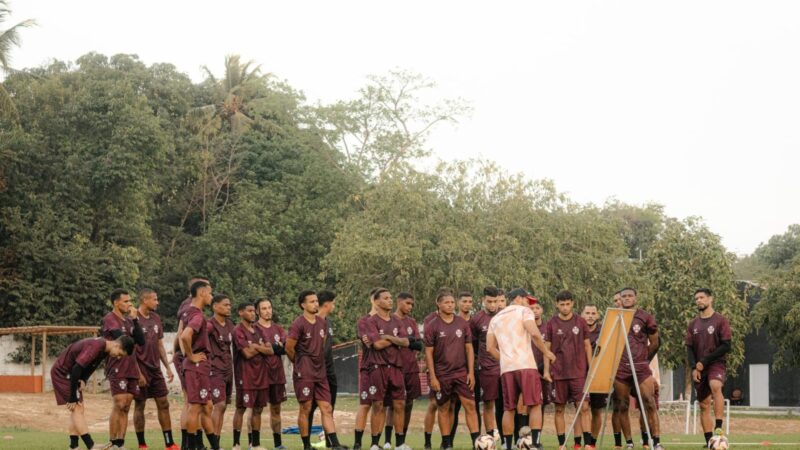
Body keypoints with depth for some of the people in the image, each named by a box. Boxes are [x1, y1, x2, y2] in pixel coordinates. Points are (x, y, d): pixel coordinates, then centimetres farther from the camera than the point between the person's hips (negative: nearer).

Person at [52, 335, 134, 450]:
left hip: (70, 373, 10)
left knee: (78, 409, 6)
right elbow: (76, 370, -29)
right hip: (62, 372, -10)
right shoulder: (95, 347, -29)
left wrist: (83, 380, -7)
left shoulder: (104, 349, 1)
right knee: (77, 408, -14)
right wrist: (72, 398, -23)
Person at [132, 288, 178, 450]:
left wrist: (168, 367, 13)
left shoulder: (156, 318, 10)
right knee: (139, 405, 2)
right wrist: (137, 372, -17)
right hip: (141, 369, -7)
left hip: (156, 369, 7)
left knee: (163, 404, 5)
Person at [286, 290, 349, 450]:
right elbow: (289, 348, -9)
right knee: (305, 409, 0)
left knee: (327, 409, 1)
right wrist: (301, 364, 5)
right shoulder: (298, 324, -11)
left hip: (320, 373, 6)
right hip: (304, 375, -6)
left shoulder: (322, 323, 10)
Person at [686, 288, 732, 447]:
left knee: (715, 386, -35)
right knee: (704, 405, 3)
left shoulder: (720, 320, -2)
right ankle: (709, 442, 7)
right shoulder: (693, 324, 12)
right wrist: (694, 367, -7)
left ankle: (718, 427, -38)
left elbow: (726, 346, -9)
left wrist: (704, 361, -13)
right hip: (699, 369, 5)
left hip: (716, 364, -5)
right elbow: (689, 348, 11)